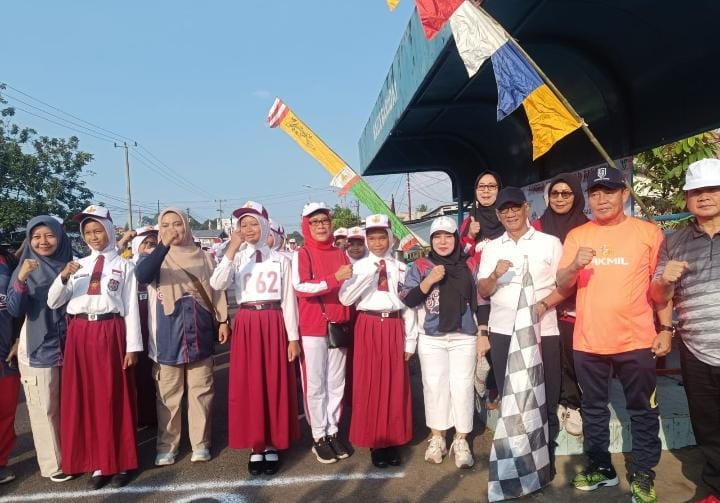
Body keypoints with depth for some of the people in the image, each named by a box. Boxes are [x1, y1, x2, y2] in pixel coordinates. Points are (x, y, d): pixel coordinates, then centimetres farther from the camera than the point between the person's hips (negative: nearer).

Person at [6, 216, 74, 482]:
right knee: (45, 408, 4)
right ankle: (53, 464, 17)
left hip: (70, 345, 2)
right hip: (39, 348, -2)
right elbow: (15, 310, -12)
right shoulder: (25, 270, -2)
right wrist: (20, 280, -25)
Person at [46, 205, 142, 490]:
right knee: (84, 398, 7)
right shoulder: (78, 266, 12)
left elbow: (131, 308, 0)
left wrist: (132, 346, -5)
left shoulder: (124, 266, 3)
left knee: (114, 398, 3)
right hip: (80, 335, 4)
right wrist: (63, 277, -9)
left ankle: (120, 462, 16)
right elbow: (53, 303, 8)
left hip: (110, 334, -3)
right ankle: (97, 462, 20)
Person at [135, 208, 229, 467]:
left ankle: (201, 443, 17)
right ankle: (166, 446, 18)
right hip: (168, 334, -1)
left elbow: (216, 289, 11)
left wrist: (223, 320, 4)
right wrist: (164, 245, -32)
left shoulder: (203, 257, 9)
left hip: (199, 331, 1)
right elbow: (141, 274, -20)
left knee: (201, 390, 6)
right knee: (168, 393, 5)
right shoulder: (158, 257, 3)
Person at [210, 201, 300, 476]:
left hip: (274, 325, 0)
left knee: (276, 384, 5)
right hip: (246, 325, 1)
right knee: (248, 385, 4)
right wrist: (232, 250, -20)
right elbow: (216, 284, -14)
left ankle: (272, 445, 19)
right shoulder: (236, 258, 5)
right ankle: (255, 446, 18)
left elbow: (288, 299, 3)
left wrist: (293, 337, 0)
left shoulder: (280, 259, 5)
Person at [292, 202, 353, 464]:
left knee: (336, 383, 10)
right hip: (311, 329, -4)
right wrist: (334, 278, -27)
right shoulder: (301, 255, -3)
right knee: (315, 385, 2)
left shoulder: (341, 254, 10)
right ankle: (319, 437, 14)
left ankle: (333, 432, 22)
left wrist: (349, 323, 7)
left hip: (338, 327, 4)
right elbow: (300, 287, -18)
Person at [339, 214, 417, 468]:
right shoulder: (360, 266, 2)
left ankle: (392, 440, 21)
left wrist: (410, 340, 4)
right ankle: (374, 441, 16)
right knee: (368, 384, 3)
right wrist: (369, 272, -17)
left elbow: (409, 305, 7)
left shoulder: (401, 267, 7)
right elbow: (345, 298, -11)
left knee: (395, 384, 7)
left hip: (394, 328, 2)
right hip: (368, 328, -1)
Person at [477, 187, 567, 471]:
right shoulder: (491, 248, 11)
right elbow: (483, 292, 8)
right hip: (503, 332, 2)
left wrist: (543, 304, -17)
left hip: (542, 331, -2)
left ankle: (546, 459, 20)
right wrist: (495, 275, -13)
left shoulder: (550, 243, 3)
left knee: (545, 399, 4)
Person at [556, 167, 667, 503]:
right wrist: (575, 265, -17)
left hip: (636, 341, -2)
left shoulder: (648, 232, -1)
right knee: (593, 408, 14)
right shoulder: (576, 236, 4)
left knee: (642, 410, 10)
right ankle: (600, 466, 30)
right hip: (588, 342, 2)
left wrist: (666, 330, -1)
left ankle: (643, 473, 26)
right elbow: (562, 285, 3)